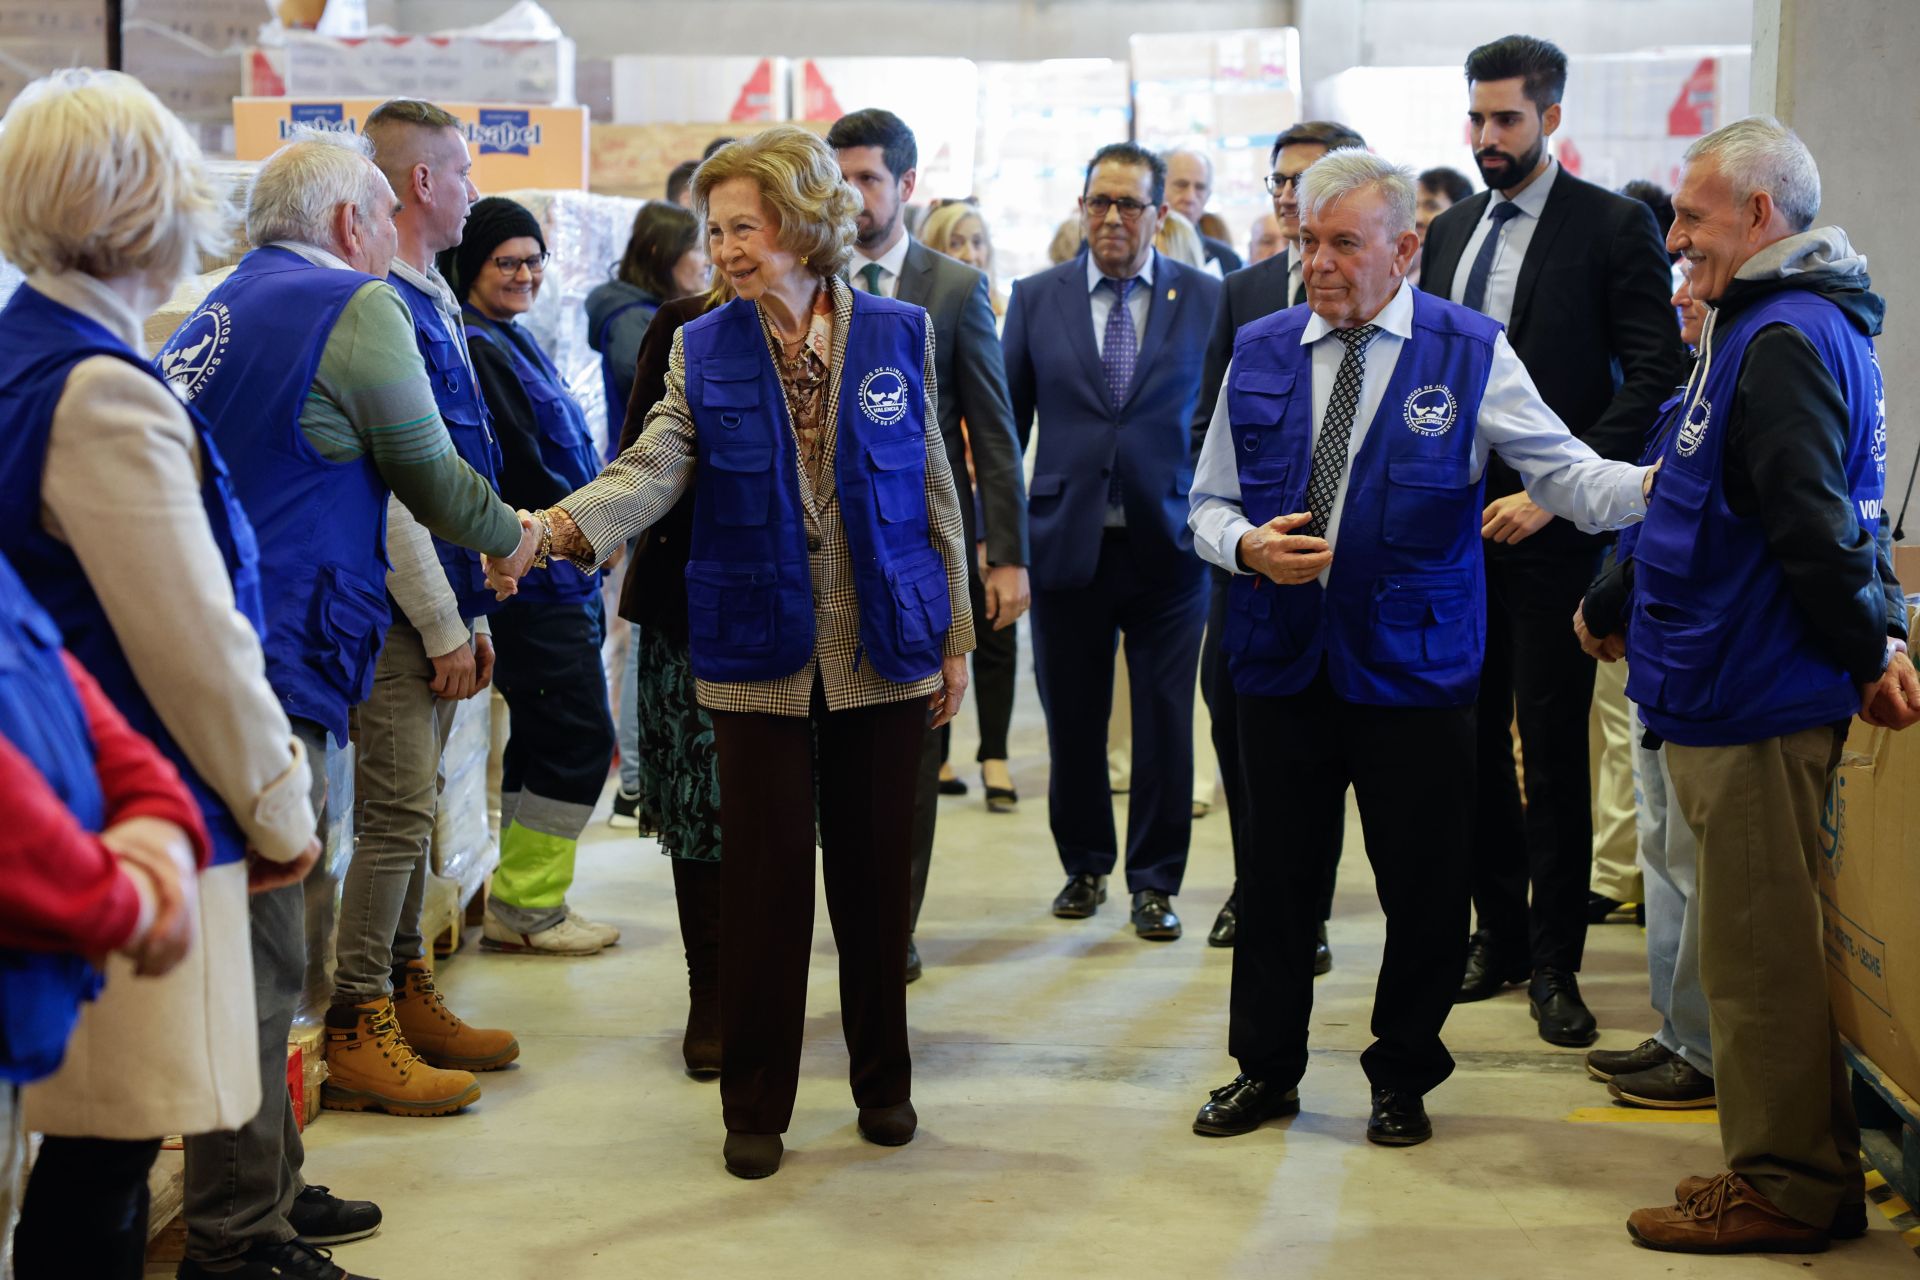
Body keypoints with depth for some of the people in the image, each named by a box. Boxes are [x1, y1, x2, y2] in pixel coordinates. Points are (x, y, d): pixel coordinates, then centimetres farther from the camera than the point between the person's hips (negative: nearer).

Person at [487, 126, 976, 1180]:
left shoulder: (897, 334, 2)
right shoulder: (703, 350, 2)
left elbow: (933, 491, 6)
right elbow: (651, 471, -12)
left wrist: (955, 637, 5)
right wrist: (555, 528, -31)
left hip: (883, 650, 1)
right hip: (761, 656, 0)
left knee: (874, 873, 9)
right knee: (764, 876, 2)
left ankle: (883, 1081, 27)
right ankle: (755, 1105, 16)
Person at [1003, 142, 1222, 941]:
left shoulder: (1206, 300, 2)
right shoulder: (1036, 299, 6)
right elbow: (1006, 422, 8)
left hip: (1169, 544, -1)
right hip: (1068, 541, 1)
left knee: (1166, 722, 2)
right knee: (1072, 721, 9)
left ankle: (1154, 882, 16)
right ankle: (1085, 865, 28)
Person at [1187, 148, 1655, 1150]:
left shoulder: (1469, 354, -3)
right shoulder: (1258, 353, 6)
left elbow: (1568, 476, -8)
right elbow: (1210, 504, 11)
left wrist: (1660, 484, -27)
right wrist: (1248, 546, -11)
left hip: (1414, 662, -2)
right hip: (1282, 655, 2)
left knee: (1424, 882, 6)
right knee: (1277, 871, 11)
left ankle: (1403, 1078, 25)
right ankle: (1266, 1067, 28)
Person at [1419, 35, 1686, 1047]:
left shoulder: (1614, 227, -5)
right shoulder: (1450, 232, 13)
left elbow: (1653, 380, -10)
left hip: (1550, 529, -5)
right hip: (1456, 526, 5)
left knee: (1553, 749, 0)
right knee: (1473, 738, 10)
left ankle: (1553, 961, 10)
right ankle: (1498, 934, 22)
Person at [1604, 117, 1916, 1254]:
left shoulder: (1783, 340, -19)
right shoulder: (1774, 324, 16)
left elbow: (1811, 528, -23)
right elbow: (1821, 516, 20)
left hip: (1759, 703, -10)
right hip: (1740, 691, 10)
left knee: (1758, 953, -1)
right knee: (1762, 946, 17)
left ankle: (1787, 1189, 10)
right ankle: (1807, 1169, 26)